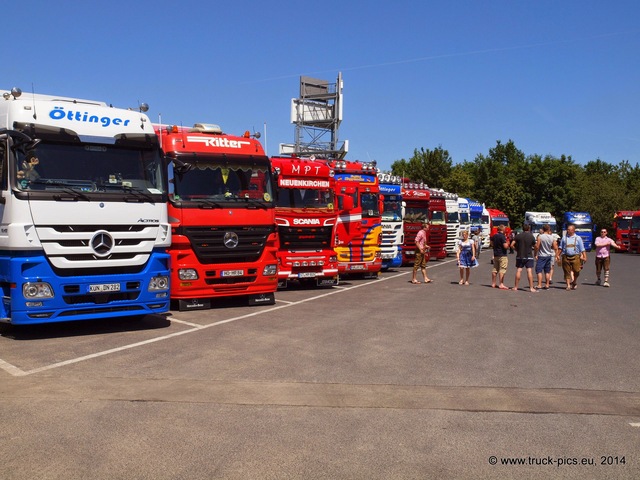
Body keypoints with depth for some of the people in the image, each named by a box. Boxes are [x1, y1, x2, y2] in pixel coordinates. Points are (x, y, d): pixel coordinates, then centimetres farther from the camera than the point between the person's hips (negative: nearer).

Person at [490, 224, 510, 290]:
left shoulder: (494, 236, 8)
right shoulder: (502, 236, -17)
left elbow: (491, 243, 23)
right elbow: (505, 246, -21)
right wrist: (507, 242, -3)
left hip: (495, 255, 8)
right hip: (502, 255, -8)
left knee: (495, 269, 13)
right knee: (502, 270, -5)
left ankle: (493, 284, 20)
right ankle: (501, 284, -6)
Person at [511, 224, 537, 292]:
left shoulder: (518, 236, -1)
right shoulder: (531, 236, -4)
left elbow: (512, 245, -5)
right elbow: (535, 246, 3)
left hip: (519, 256, 2)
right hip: (529, 256, -2)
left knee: (518, 271, 6)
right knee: (529, 271, -5)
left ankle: (515, 287, 10)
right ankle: (531, 288, -7)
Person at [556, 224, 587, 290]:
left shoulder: (578, 238, 7)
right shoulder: (564, 238, 11)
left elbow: (582, 249, 6)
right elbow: (561, 248, 16)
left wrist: (584, 257, -3)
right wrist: (557, 255, 8)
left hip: (575, 257, -1)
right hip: (566, 257, 1)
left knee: (576, 271, -4)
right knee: (567, 271, -1)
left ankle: (574, 282, 21)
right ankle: (568, 285, 4)